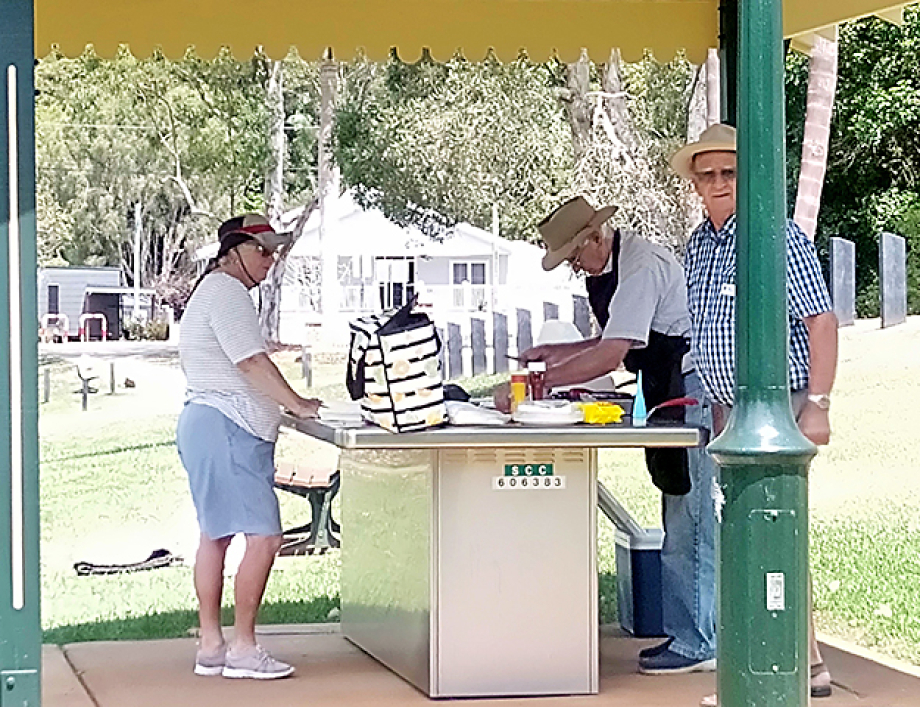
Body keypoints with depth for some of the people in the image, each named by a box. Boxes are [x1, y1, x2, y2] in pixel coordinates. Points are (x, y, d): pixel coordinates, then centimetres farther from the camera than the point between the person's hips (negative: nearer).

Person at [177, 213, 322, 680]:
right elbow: (251, 363, -19)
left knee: (215, 536, 12)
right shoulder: (226, 291, -12)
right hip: (227, 429, -12)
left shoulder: (217, 290, 21)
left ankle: (210, 647, 15)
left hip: (208, 426, 12)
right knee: (263, 537, -13)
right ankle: (242, 649, -10)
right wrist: (299, 405, -13)